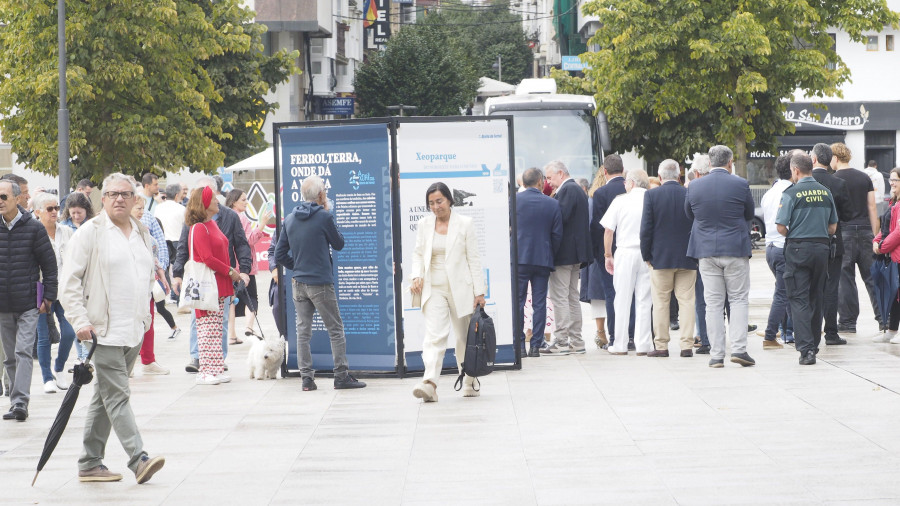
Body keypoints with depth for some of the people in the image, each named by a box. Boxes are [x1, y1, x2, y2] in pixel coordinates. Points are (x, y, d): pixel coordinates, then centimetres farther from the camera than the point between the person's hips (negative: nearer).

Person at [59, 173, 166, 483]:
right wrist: (80, 320, -15)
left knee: (104, 398, 11)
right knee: (117, 396, -11)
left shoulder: (142, 233, 13)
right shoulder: (90, 232, -6)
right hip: (104, 330, -7)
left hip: (134, 330, 7)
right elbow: (69, 279, -8)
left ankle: (90, 464, 16)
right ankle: (138, 459, -17)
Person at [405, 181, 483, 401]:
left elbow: (474, 259, 0)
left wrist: (479, 291, -4)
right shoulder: (424, 225, 7)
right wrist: (416, 276, -6)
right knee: (434, 336, -14)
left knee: (465, 337, 8)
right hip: (434, 290, 1)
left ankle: (469, 384, 22)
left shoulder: (464, 223, 0)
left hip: (460, 288, -1)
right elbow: (418, 254, 14)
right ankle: (429, 384, -27)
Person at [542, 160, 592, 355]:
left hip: (563, 252, -10)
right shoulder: (578, 189, 17)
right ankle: (576, 341, 16)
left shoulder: (567, 190, -13)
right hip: (576, 252, 10)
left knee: (559, 296, -8)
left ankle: (561, 341, -9)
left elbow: (561, 217, -22)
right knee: (572, 297, 14)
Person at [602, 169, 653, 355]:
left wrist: (608, 255, 9)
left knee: (622, 300, 5)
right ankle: (643, 345, 3)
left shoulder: (620, 200, -1)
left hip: (625, 253, -1)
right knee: (644, 301, 5)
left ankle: (620, 345, 7)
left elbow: (608, 230, 0)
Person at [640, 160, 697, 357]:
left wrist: (646, 255, 3)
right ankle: (687, 345, 1)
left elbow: (646, 228, -6)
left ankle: (662, 346, 5)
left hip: (661, 257, -1)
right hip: (687, 258, 1)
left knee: (660, 302, 5)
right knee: (686, 301, 4)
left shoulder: (651, 195, -6)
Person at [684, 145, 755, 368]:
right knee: (739, 300, 6)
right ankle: (739, 348, -5)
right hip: (736, 249, -2)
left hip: (706, 251, 2)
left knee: (713, 303, 4)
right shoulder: (740, 185, -7)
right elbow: (749, 214, 6)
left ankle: (716, 354, 3)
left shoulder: (694, 186, 0)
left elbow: (690, 215, 12)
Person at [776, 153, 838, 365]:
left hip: (798, 249, -5)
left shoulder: (791, 193, -10)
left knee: (799, 299, -4)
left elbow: (781, 226, -11)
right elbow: (833, 227, 11)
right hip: (822, 247, 5)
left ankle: (806, 348, -15)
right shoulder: (825, 192, 7)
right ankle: (814, 344, 24)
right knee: (816, 298, 15)